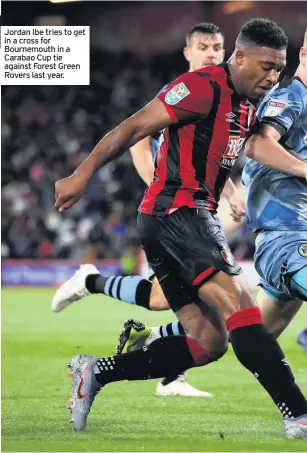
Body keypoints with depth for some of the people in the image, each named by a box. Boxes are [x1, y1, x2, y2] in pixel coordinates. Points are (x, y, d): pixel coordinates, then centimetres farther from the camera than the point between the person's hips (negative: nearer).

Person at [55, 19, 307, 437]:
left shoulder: (246, 105, 16)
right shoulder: (203, 87, -12)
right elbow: (134, 128, -12)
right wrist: (83, 175, -14)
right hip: (176, 211, -10)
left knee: (207, 342, 5)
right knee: (239, 306, -21)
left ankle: (96, 372, 10)